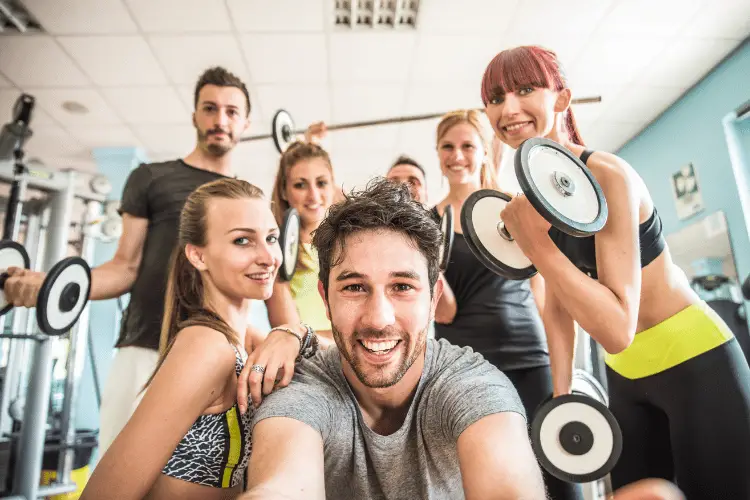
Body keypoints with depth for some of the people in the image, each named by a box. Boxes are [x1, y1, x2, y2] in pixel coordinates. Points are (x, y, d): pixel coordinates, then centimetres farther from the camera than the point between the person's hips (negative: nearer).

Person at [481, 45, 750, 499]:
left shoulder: (608, 175, -24)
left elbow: (617, 330, -31)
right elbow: (558, 304, 5)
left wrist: (534, 244, -33)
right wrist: (561, 396, 5)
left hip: (694, 362, -7)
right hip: (625, 375, 7)